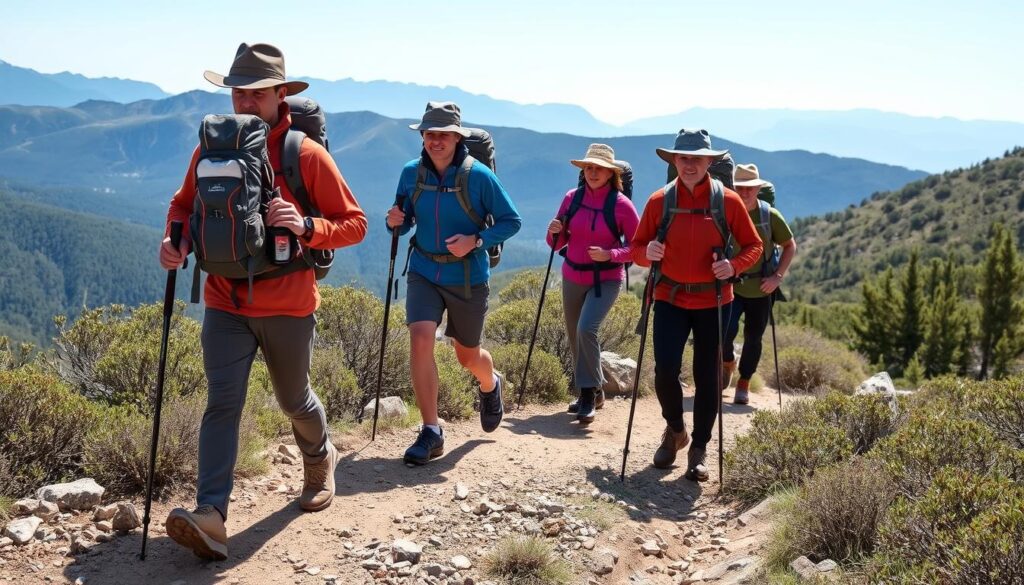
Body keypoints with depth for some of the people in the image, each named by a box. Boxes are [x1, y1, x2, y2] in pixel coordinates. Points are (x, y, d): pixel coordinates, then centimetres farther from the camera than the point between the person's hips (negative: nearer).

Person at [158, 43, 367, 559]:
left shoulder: (306, 155, -10)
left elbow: (354, 223, -8)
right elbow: (184, 205, 14)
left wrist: (306, 226, -27)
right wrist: (177, 237, -8)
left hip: (288, 305, -2)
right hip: (225, 303, 2)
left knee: (293, 399, 16)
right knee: (222, 404, -8)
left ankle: (319, 459, 47)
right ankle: (211, 517, -13)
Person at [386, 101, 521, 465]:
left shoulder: (478, 176, -13)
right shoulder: (411, 173, -2)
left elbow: (511, 221, -7)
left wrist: (475, 240, -22)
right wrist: (396, 222, -14)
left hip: (468, 278, -2)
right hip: (424, 272, 2)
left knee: (468, 356, 12)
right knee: (420, 338, -20)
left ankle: (491, 385, 51)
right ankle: (431, 432, -9)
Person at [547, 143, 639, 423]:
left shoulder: (621, 204, -11)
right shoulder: (572, 198, 0)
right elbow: (557, 243, 8)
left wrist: (609, 255, -22)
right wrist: (555, 232, -14)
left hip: (606, 279, -5)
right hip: (573, 277, 5)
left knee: (586, 329, -23)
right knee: (574, 336, 12)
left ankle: (590, 393, -7)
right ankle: (591, 391, 32)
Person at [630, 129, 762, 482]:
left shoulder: (728, 201, -3)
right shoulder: (659, 201, -1)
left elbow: (753, 245, 5)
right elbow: (637, 246, 6)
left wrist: (734, 266, -15)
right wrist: (646, 253, -17)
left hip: (713, 300, 0)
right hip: (670, 298, 0)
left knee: (708, 377, 5)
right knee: (665, 370, -11)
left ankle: (699, 450, 20)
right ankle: (675, 429, 19)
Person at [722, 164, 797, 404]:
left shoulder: (770, 215, -5)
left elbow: (790, 246, 5)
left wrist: (778, 276, -5)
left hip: (761, 289, 1)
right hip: (730, 286, -1)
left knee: (753, 339, 9)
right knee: (725, 331, -17)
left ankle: (744, 384, 29)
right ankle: (728, 361, 18)